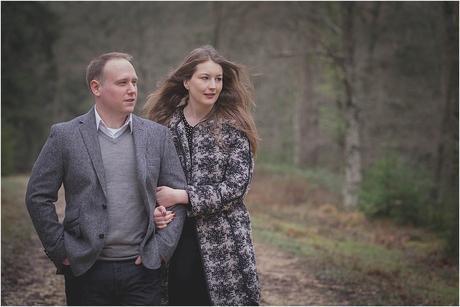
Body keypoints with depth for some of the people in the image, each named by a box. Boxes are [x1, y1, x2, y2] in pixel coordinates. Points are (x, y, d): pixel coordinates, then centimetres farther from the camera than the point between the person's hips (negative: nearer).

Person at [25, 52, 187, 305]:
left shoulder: (157, 135, 5)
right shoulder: (65, 135, -1)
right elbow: (38, 196, 1)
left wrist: (162, 247, 0)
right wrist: (60, 251, -3)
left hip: (142, 267, 2)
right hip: (87, 269, -1)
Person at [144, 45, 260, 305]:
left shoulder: (233, 127, -3)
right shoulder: (164, 125, 4)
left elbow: (237, 185, -9)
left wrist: (181, 196, -15)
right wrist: (155, 209, -11)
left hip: (222, 243, -2)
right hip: (174, 240, 2)